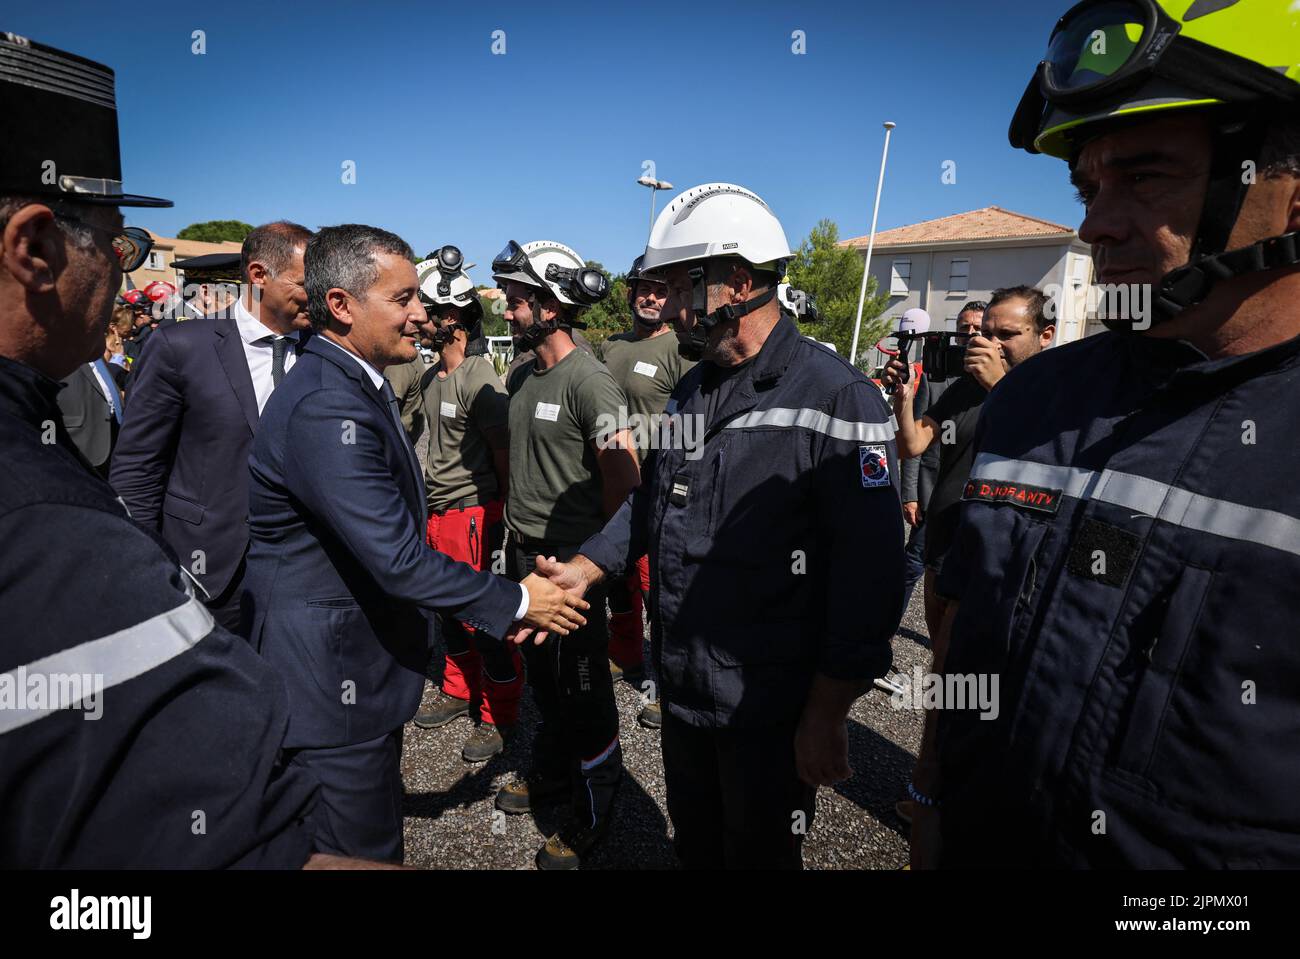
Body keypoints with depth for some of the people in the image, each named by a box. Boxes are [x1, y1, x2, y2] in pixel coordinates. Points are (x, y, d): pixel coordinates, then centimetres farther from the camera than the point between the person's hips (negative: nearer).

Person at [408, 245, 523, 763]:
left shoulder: (481, 381, -16)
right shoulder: (430, 378, 10)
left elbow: (504, 454, -14)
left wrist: (499, 519, -10)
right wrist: (429, 502, 18)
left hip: (474, 515, -8)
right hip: (438, 514, 8)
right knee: (451, 609, 19)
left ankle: (498, 715, 17)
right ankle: (459, 692, 37)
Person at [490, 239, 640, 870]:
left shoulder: (589, 381, -18)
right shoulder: (520, 377, 8)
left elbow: (623, 476, -17)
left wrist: (590, 545, -8)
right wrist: (518, 519, 15)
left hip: (571, 561, -8)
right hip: (525, 553, 8)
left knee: (581, 690, 5)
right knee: (543, 677, 21)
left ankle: (592, 815, 23)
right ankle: (550, 775, 42)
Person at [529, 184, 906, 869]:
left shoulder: (836, 399, -18)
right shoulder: (690, 393, 8)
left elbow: (869, 572, -20)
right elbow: (651, 503, 17)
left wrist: (827, 716, -17)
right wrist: (585, 568, 2)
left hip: (771, 709, -7)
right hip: (681, 689, 7)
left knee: (760, 853, 15)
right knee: (694, 846, 25)